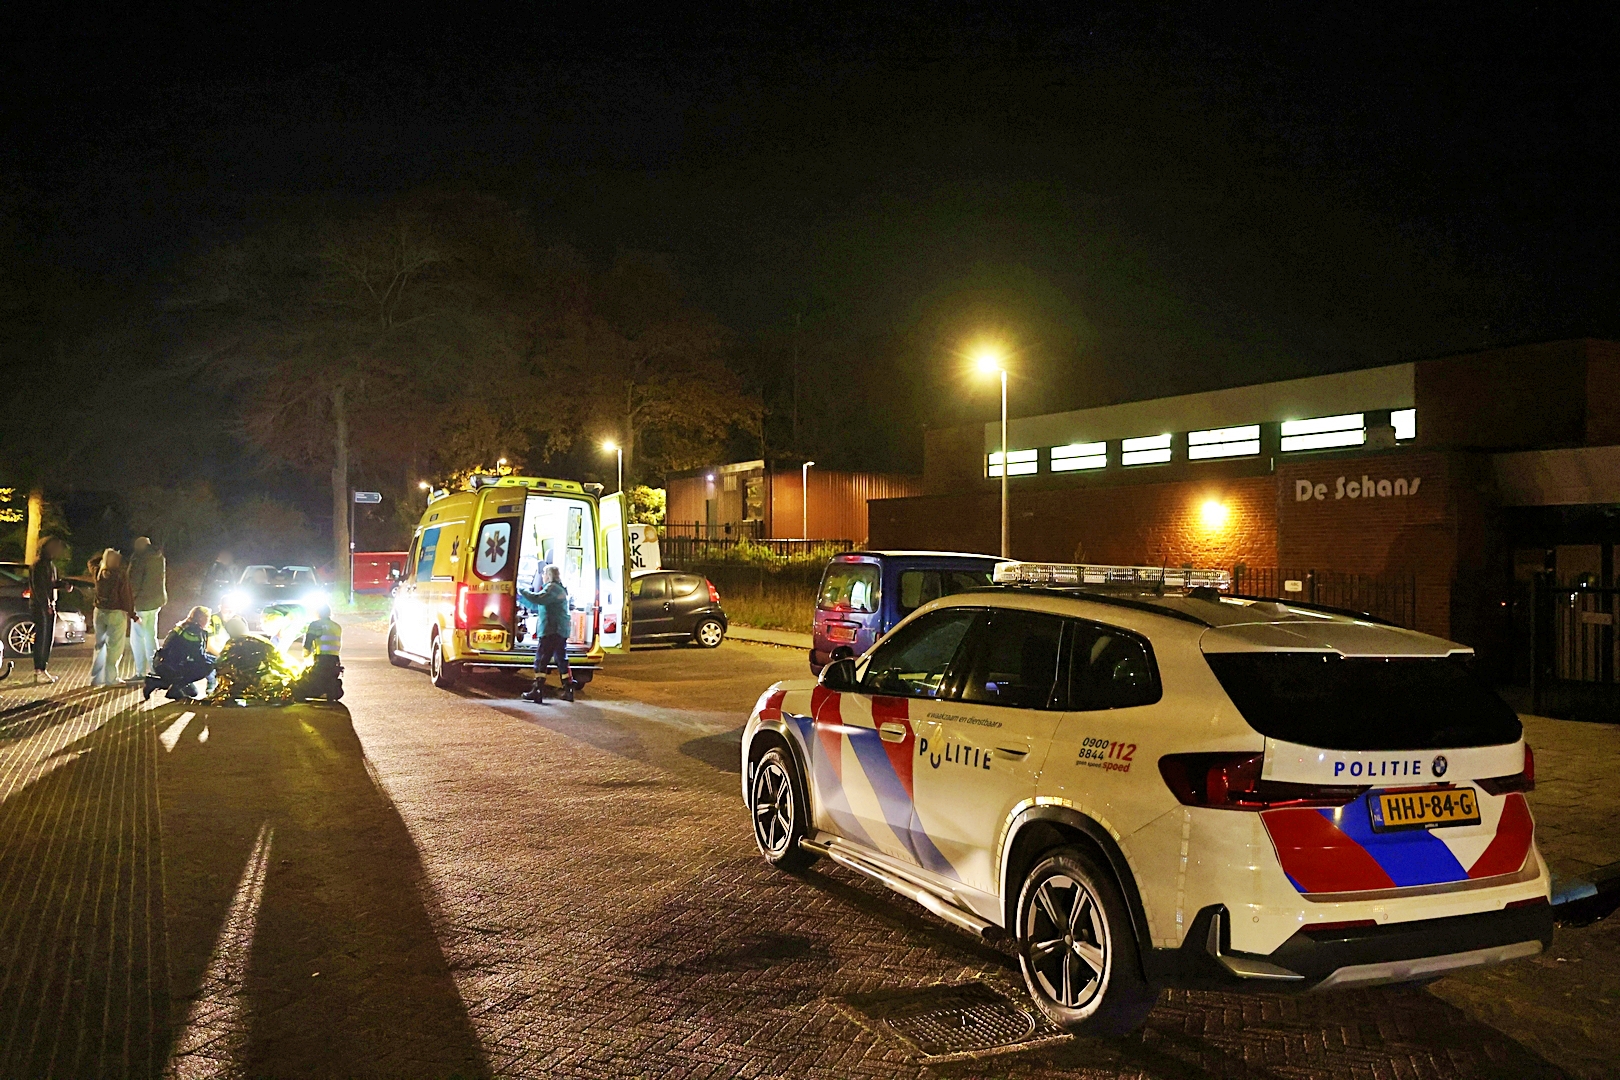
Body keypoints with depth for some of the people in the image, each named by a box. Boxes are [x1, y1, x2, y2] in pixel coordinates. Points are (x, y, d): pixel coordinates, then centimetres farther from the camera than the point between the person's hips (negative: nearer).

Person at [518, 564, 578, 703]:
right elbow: (535, 606, 30)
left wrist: (523, 592, -12)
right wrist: (521, 598, 28)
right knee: (562, 660, 13)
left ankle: (537, 691, -11)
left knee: (540, 660, -8)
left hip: (551, 631, -10)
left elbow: (538, 599, -26)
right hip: (560, 631, 10)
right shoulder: (559, 589, 24)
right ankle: (568, 691, 14)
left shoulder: (552, 588, -8)